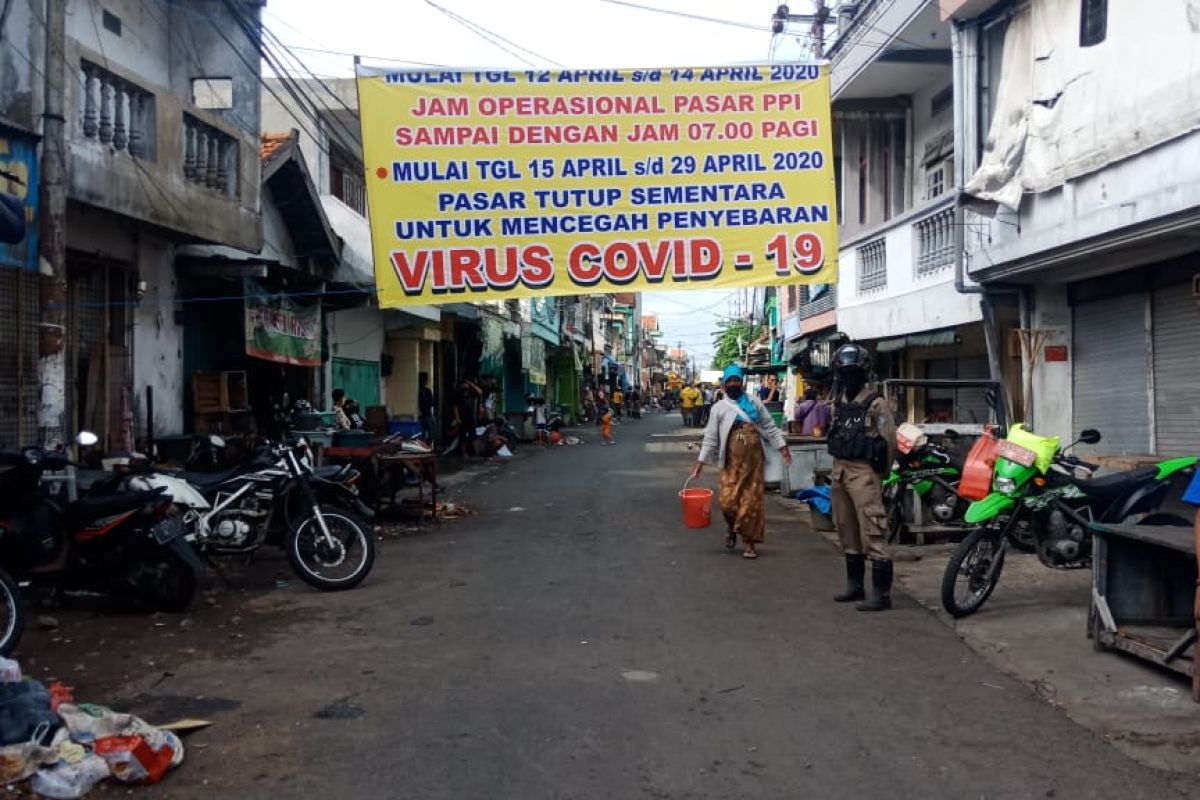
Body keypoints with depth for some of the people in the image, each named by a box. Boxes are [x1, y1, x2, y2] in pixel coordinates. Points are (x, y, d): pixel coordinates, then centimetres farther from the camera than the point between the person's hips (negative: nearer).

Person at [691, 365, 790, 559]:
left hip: (754, 460, 1)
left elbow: (769, 427, 10)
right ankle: (731, 527, 22)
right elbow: (710, 438, 4)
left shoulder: (754, 402, 8)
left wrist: (783, 447, 2)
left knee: (752, 502, 1)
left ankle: (750, 543, 13)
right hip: (732, 462, -1)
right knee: (728, 501, -10)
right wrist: (699, 463, -1)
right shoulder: (718, 408, 5)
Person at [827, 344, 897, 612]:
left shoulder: (875, 403, -10)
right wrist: (840, 465, 18)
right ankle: (855, 585, 27)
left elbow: (889, 440, -9)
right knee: (847, 532, 15)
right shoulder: (838, 403, 13)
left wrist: (880, 470, 0)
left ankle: (882, 594, -6)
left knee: (872, 534, -10)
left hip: (863, 472, -8)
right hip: (839, 470, 8)